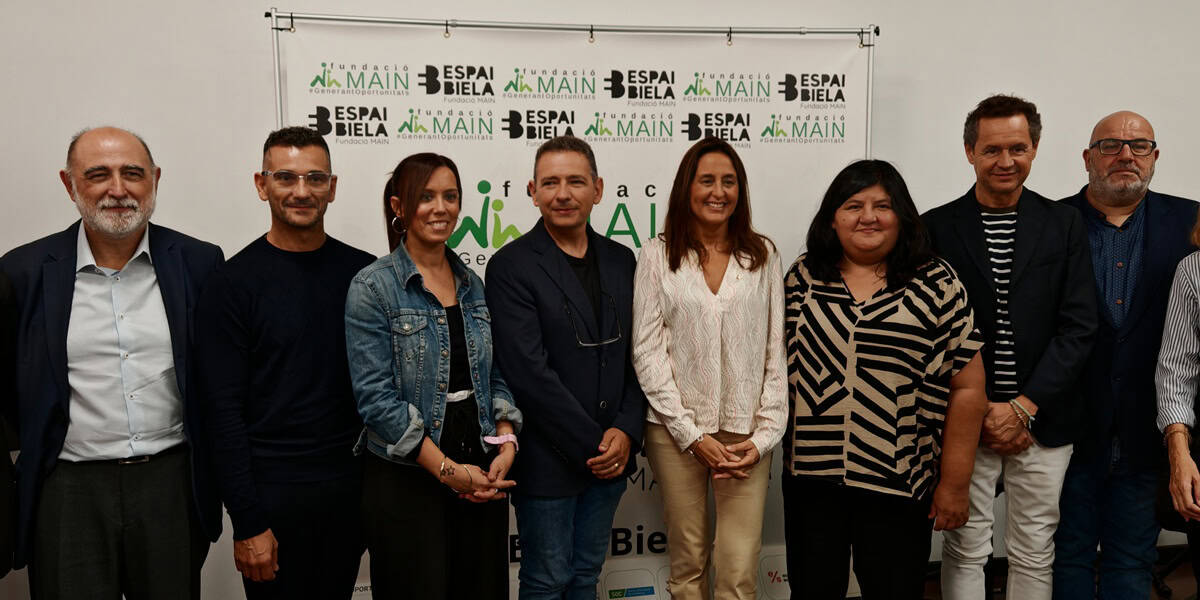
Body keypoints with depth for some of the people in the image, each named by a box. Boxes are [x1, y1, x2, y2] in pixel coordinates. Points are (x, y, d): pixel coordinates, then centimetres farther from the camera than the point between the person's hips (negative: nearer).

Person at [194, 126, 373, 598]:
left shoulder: (364, 273, 3)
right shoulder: (233, 284, -7)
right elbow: (223, 412, -9)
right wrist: (248, 523, -12)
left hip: (353, 486, 4)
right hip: (272, 494, -3)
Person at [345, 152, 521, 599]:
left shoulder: (474, 285, 9)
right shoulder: (372, 287, -8)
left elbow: (495, 377, 12)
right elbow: (376, 397, -13)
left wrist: (507, 443, -5)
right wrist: (448, 470, -14)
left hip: (483, 478, 5)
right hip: (407, 480, -5)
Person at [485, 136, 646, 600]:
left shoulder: (620, 260, 7)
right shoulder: (512, 266, -11)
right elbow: (530, 373, -17)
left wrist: (627, 431, -6)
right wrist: (592, 445, -15)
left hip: (610, 456, 5)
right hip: (548, 462, -5)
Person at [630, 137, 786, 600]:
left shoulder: (762, 256, 7)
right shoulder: (659, 255, 2)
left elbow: (775, 351, 6)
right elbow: (647, 351, -2)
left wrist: (765, 435, -3)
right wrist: (692, 434, -7)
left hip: (745, 432, 1)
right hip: (676, 431, 0)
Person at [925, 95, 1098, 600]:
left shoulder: (1064, 224, 4)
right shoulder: (937, 228, -1)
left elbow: (1079, 326, -1)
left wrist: (1024, 406, -10)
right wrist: (982, 412, -7)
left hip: (1043, 420, 2)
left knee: (1034, 553, 11)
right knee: (965, 549, 6)